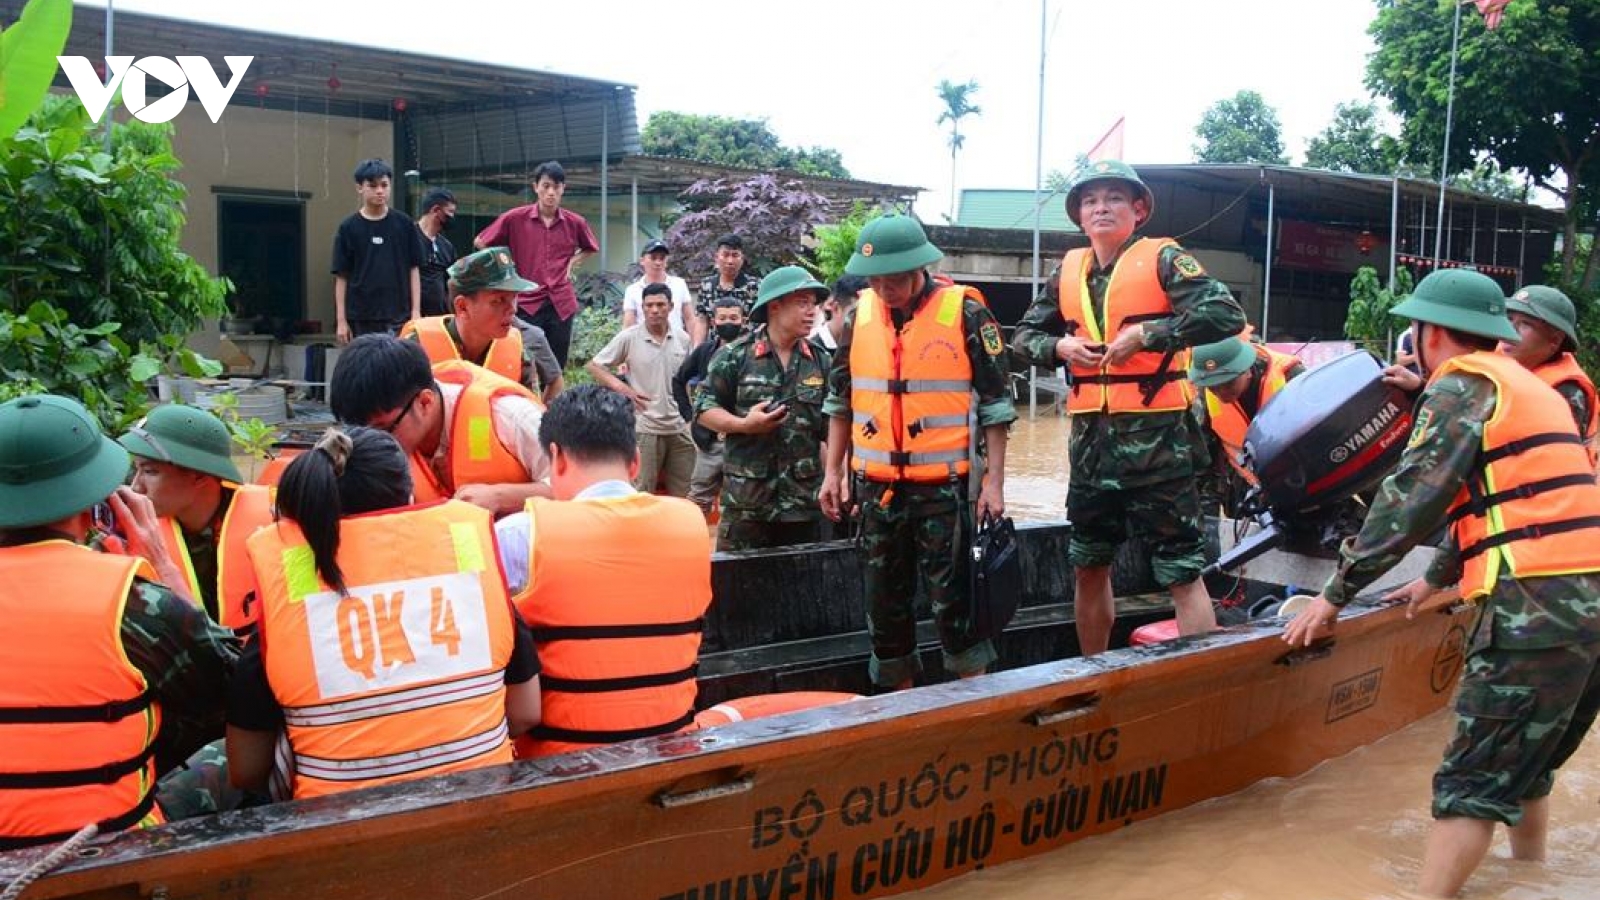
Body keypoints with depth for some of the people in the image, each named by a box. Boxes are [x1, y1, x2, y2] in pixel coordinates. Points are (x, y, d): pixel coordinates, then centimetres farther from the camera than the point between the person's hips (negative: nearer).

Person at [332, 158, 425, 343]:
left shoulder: (404, 224, 3)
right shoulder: (348, 228, 1)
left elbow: (413, 270, 6)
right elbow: (341, 277, 3)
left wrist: (416, 311, -1)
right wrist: (341, 321, -1)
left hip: (399, 317, 0)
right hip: (362, 320, 0)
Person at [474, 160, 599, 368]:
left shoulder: (575, 222, 2)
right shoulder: (515, 218, -4)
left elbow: (591, 248, 23)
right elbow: (480, 243, 7)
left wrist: (572, 262, 8)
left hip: (561, 304, 2)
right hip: (527, 302, -2)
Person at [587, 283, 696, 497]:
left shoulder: (683, 339, 6)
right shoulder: (629, 338, -6)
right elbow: (594, 366, 0)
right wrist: (621, 387, -13)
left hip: (679, 429, 4)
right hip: (645, 430, -4)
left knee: (682, 495, 10)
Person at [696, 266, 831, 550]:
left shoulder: (821, 361, 8)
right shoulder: (735, 356, -3)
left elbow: (832, 427, 11)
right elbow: (704, 409, 0)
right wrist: (744, 424, -15)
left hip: (804, 500, 4)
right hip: (746, 498, -3)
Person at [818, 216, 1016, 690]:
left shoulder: (964, 313, -8)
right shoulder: (861, 314, 5)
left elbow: (995, 403, -5)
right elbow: (840, 400, 15)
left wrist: (993, 483, -8)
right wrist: (832, 472, 12)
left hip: (943, 488, -5)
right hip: (876, 487, 5)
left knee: (952, 598, -1)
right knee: (884, 601, 13)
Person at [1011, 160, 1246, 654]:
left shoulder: (1163, 259, -5)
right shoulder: (1069, 270, 11)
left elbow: (1226, 314, -18)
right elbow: (1025, 335, 18)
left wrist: (1145, 334, -21)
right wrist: (1060, 346, -3)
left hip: (1156, 434, -6)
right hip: (1091, 434, 6)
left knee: (1182, 570, -4)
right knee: (1089, 568, 17)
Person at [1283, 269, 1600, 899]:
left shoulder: (1462, 385, -4)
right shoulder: (1527, 386, 23)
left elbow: (1409, 500, -9)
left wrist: (1336, 594, -3)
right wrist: (1437, 580, 40)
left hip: (1536, 604, -9)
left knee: (1472, 780, -6)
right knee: (1526, 764, 22)